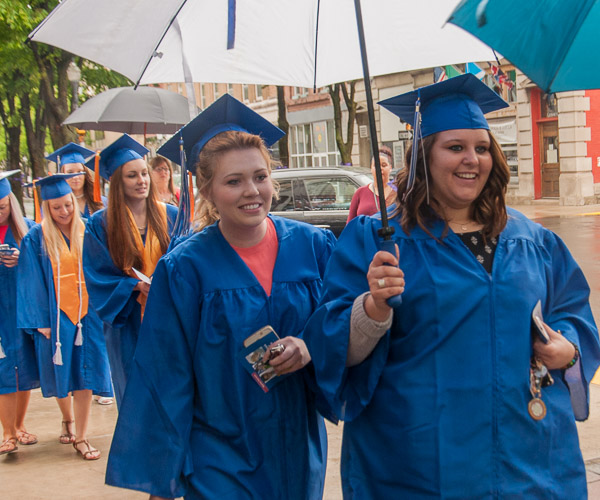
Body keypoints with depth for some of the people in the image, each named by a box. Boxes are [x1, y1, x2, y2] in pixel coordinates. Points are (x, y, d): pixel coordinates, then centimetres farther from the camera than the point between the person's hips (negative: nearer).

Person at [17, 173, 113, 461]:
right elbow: (33, 283, -5)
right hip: (55, 315, -1)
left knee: (85, 375, -3)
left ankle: (80, 437, 4)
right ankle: (68, 420, 39)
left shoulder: (87, 232, 2)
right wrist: (42, 321, -9)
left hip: (86, 313, 1)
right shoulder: (36, 238, -5)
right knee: (61, 374, 13)